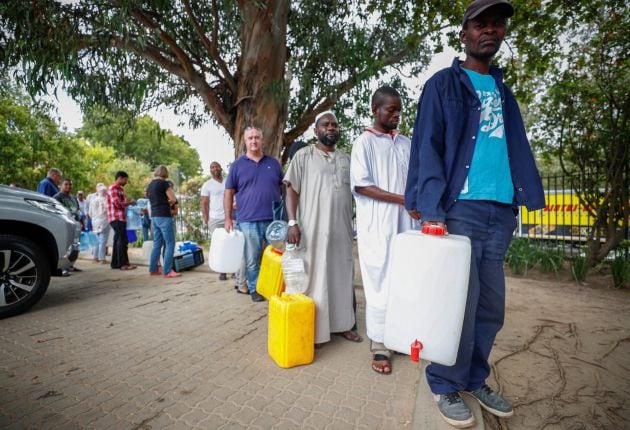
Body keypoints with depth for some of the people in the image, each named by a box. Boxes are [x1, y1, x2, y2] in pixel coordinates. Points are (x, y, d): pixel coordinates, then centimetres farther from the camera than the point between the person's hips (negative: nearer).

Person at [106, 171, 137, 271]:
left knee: (118, 240, 13)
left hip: (120, 218, 10)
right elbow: (117, 203, -18)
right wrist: (130, 202, -6)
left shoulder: (119, 189, 21)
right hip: (117, 218, -10)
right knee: (122, 240, -8)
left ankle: (115, 263, 19)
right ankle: (123, 263, -5)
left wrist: (128, 202, 8)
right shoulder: (113, 188, -10)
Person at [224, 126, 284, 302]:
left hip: (274, 219, 2)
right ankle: (254, 289, 23)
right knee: (252, 259, 6)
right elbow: (229, 193, 6)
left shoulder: (273, 163, 10)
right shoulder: (237, 165, 5)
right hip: (248, 220, -2)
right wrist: (228, 218, 0)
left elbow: (284, 188, 14)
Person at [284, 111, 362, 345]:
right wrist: (292, 222, -15)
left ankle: (342, 324, 26)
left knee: (342, 276, 12)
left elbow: (354, 192, 17)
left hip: (342, 229, 5)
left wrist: (353, 225, 12)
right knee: (314, 278, 1)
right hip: (313, 229, -5)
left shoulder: (346, 159, 15)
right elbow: (291, 190, -4)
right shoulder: (303, 156, 1)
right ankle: (313, 331, 14)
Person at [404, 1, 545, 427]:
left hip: (501, 212, 7)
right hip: (460, 209, -6)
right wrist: (431, 209, -18)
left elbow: (518, 148, 19)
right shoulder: (443, 84, 4)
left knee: (491, 305, 11)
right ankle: (447, 386, 16)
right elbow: (426, 148, -7)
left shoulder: (502, 89, 23)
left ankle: (475, 379, 29)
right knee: (458, 304, -3)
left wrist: (529, 194, 5)